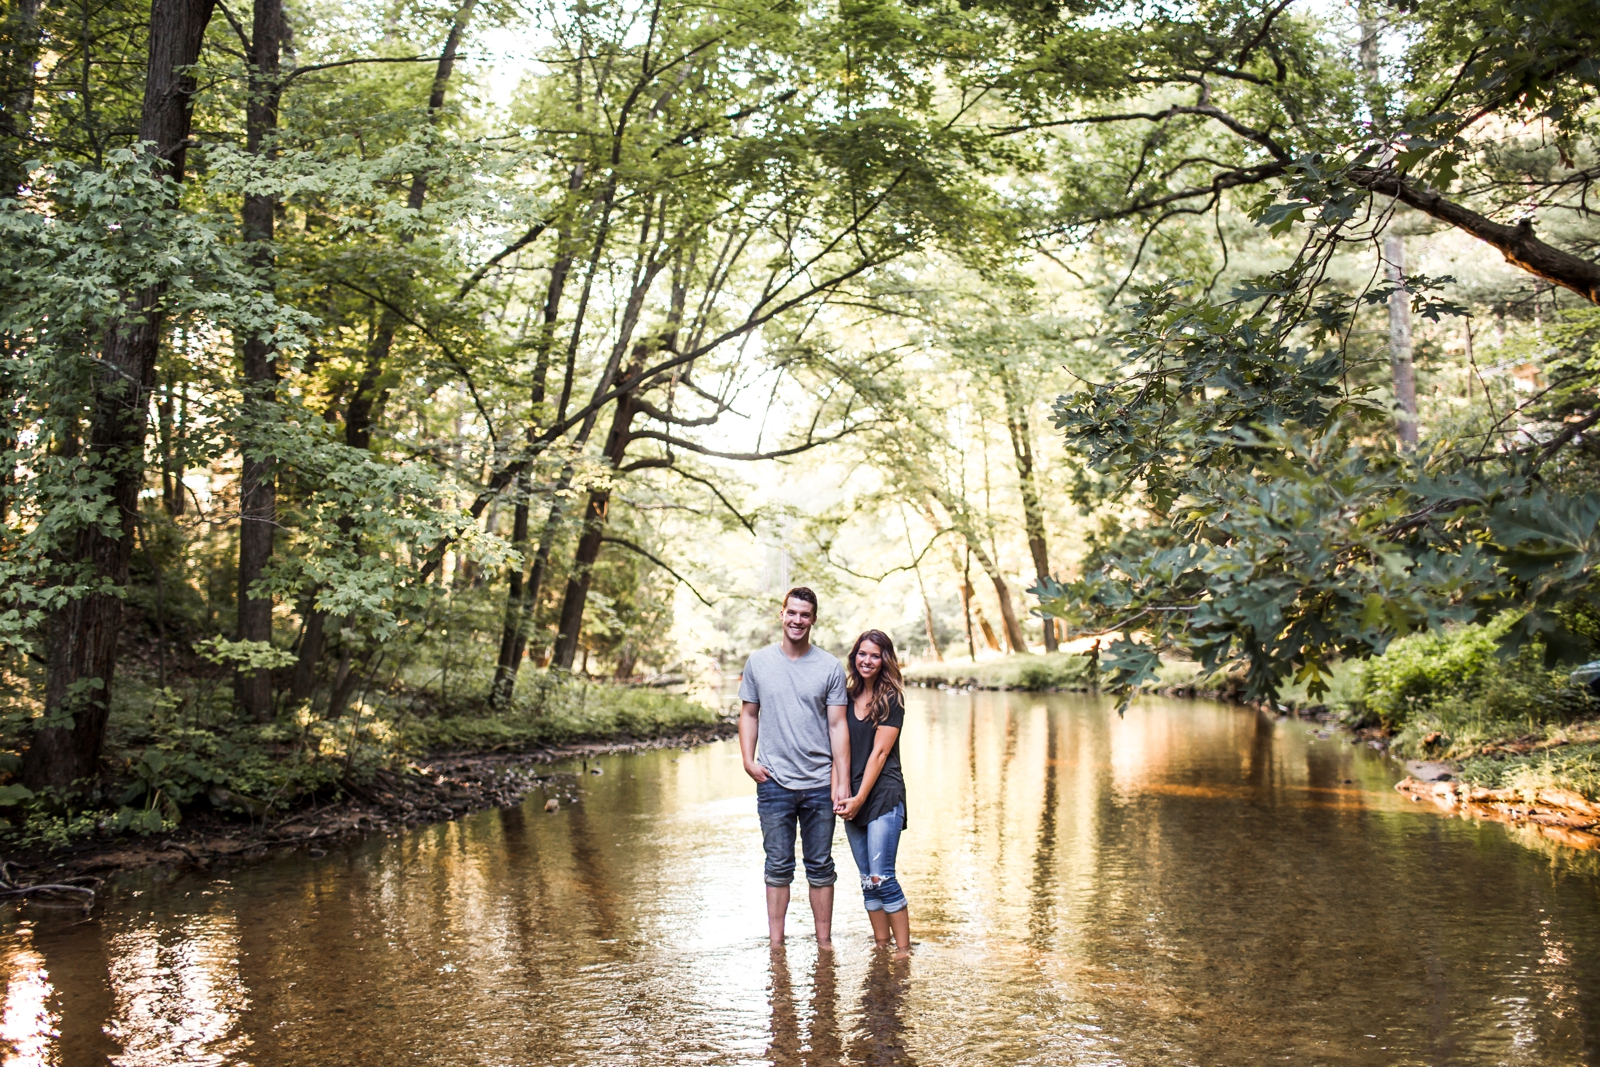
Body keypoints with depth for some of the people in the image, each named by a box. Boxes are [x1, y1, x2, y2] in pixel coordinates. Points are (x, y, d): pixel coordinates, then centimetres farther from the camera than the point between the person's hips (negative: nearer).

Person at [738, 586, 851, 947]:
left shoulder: (830, 667, 1)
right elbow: (749, 713, 11)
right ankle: (776, 944, 14)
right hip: (774, 783, 0)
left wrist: (843, 782, -6)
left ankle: (824, 943, 18)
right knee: (778, 867, 7)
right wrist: (748, 760, -3)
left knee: (821, 867, 9)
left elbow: (838, 725, 0)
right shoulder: (758, 662, 4)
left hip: (820, 784, 0)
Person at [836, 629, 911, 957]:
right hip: (852, 798, 6)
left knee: (881, 877, -11)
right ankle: (881, 947, 14)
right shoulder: (848, 696, 11)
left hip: (883, 797, -6)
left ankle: (903, 950, -3)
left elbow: (879, 753, -9)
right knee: (867, 881, 7)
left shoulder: (891, 698, -4)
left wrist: (860, 798, -13)